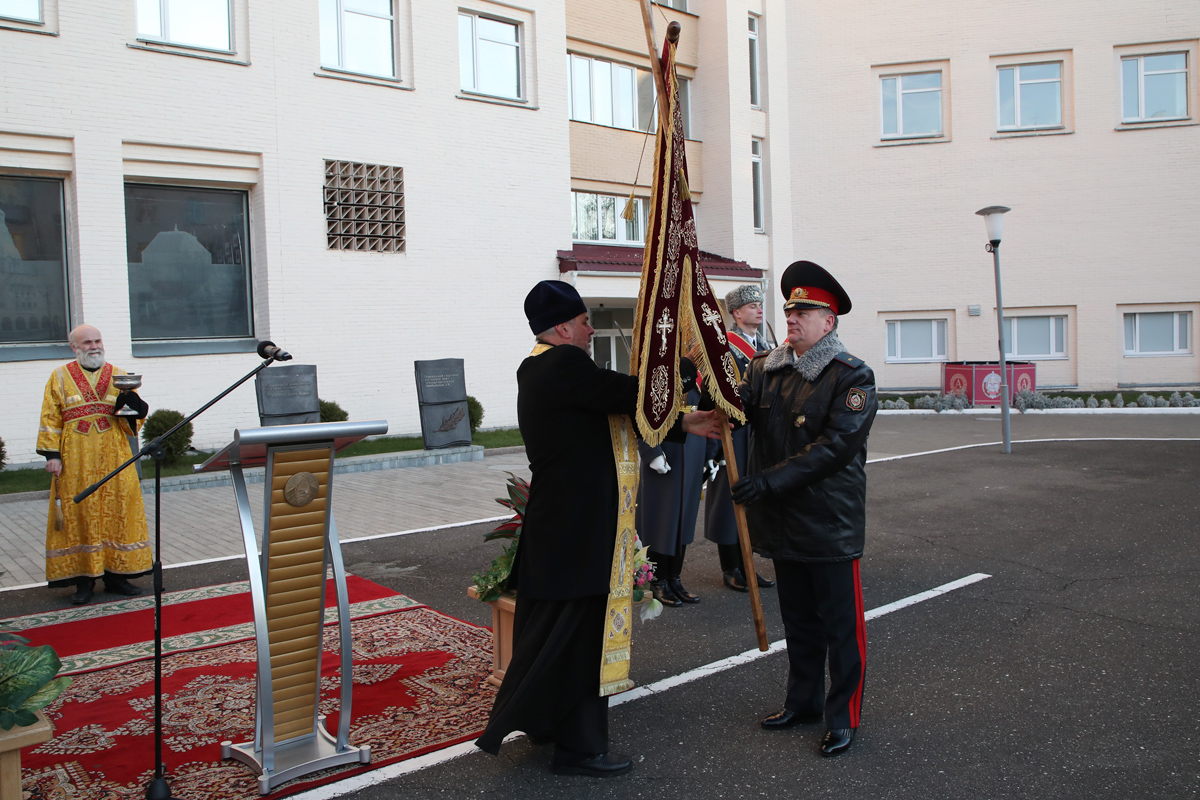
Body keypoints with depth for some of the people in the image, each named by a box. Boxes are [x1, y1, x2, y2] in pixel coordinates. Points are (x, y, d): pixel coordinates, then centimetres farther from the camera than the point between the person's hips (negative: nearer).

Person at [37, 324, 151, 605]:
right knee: (78, 516, 0)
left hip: (113, 458, 2)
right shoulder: (60, 377, 8)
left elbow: (136, 415, 9)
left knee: (117, 512, 1)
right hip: (76, 461, -1)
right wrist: (51, 454, -6)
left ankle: (116, 574, 10)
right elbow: (50, 420, 4)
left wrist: (130, 401, -13)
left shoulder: (119, 376, 11)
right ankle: (84, 579, 6)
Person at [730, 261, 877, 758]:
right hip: (783, 521, 5)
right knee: (798, 620, 19)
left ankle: (843, 717, 22)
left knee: (840, 624, 7)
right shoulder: (766, 369, 6)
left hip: (831, 524, -5)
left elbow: (837, 447, -21)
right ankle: (803, 701, 36)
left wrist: (771, 480, -27)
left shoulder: (852, 377, -12)